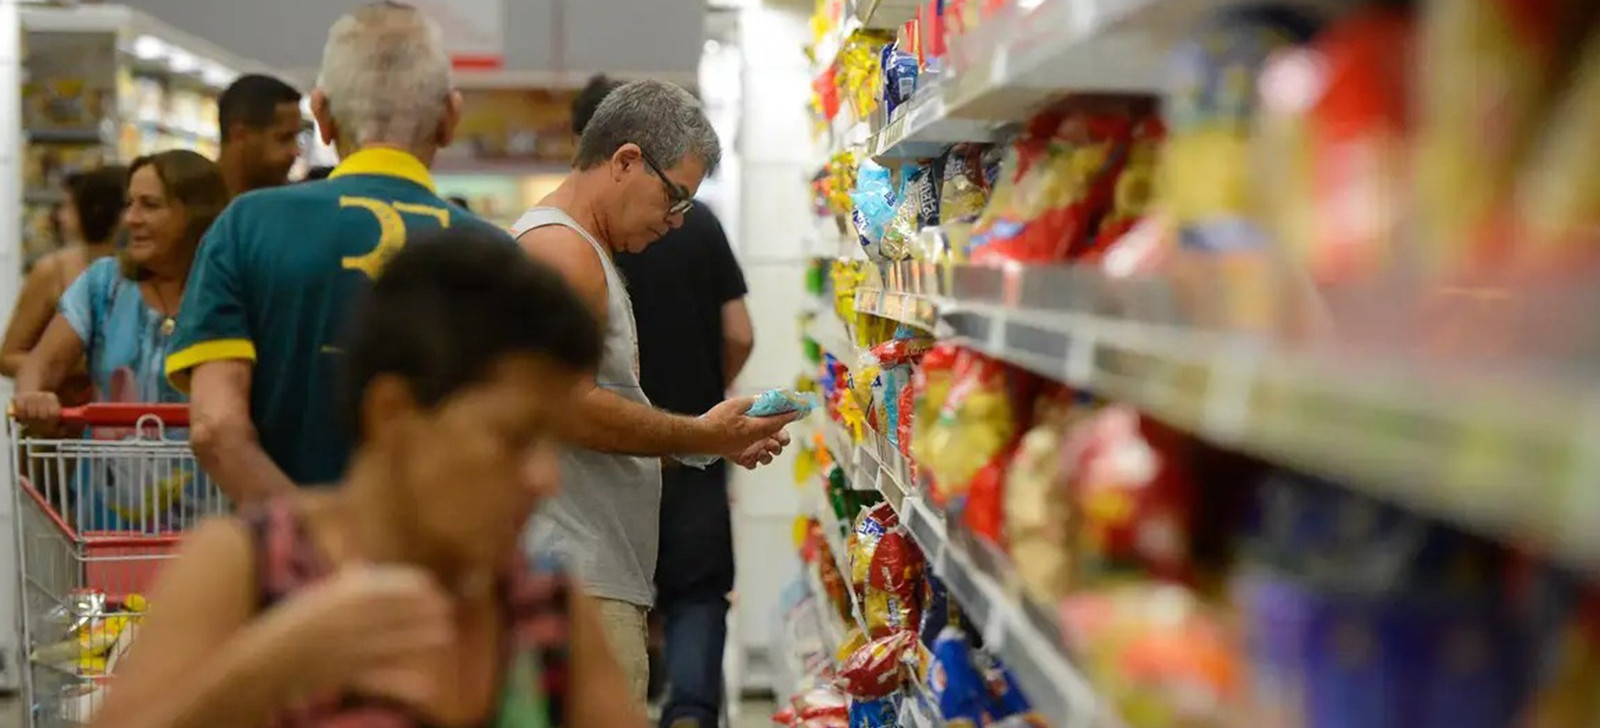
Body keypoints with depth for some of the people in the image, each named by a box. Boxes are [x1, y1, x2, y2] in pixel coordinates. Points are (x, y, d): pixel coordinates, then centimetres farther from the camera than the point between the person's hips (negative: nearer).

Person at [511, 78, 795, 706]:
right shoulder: (560, 249, -10)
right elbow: (573, 411, -19)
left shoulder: (583, 250, 23)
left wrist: (717, 439, 11)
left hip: (606, 574, 11)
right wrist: (703, 435, -11)